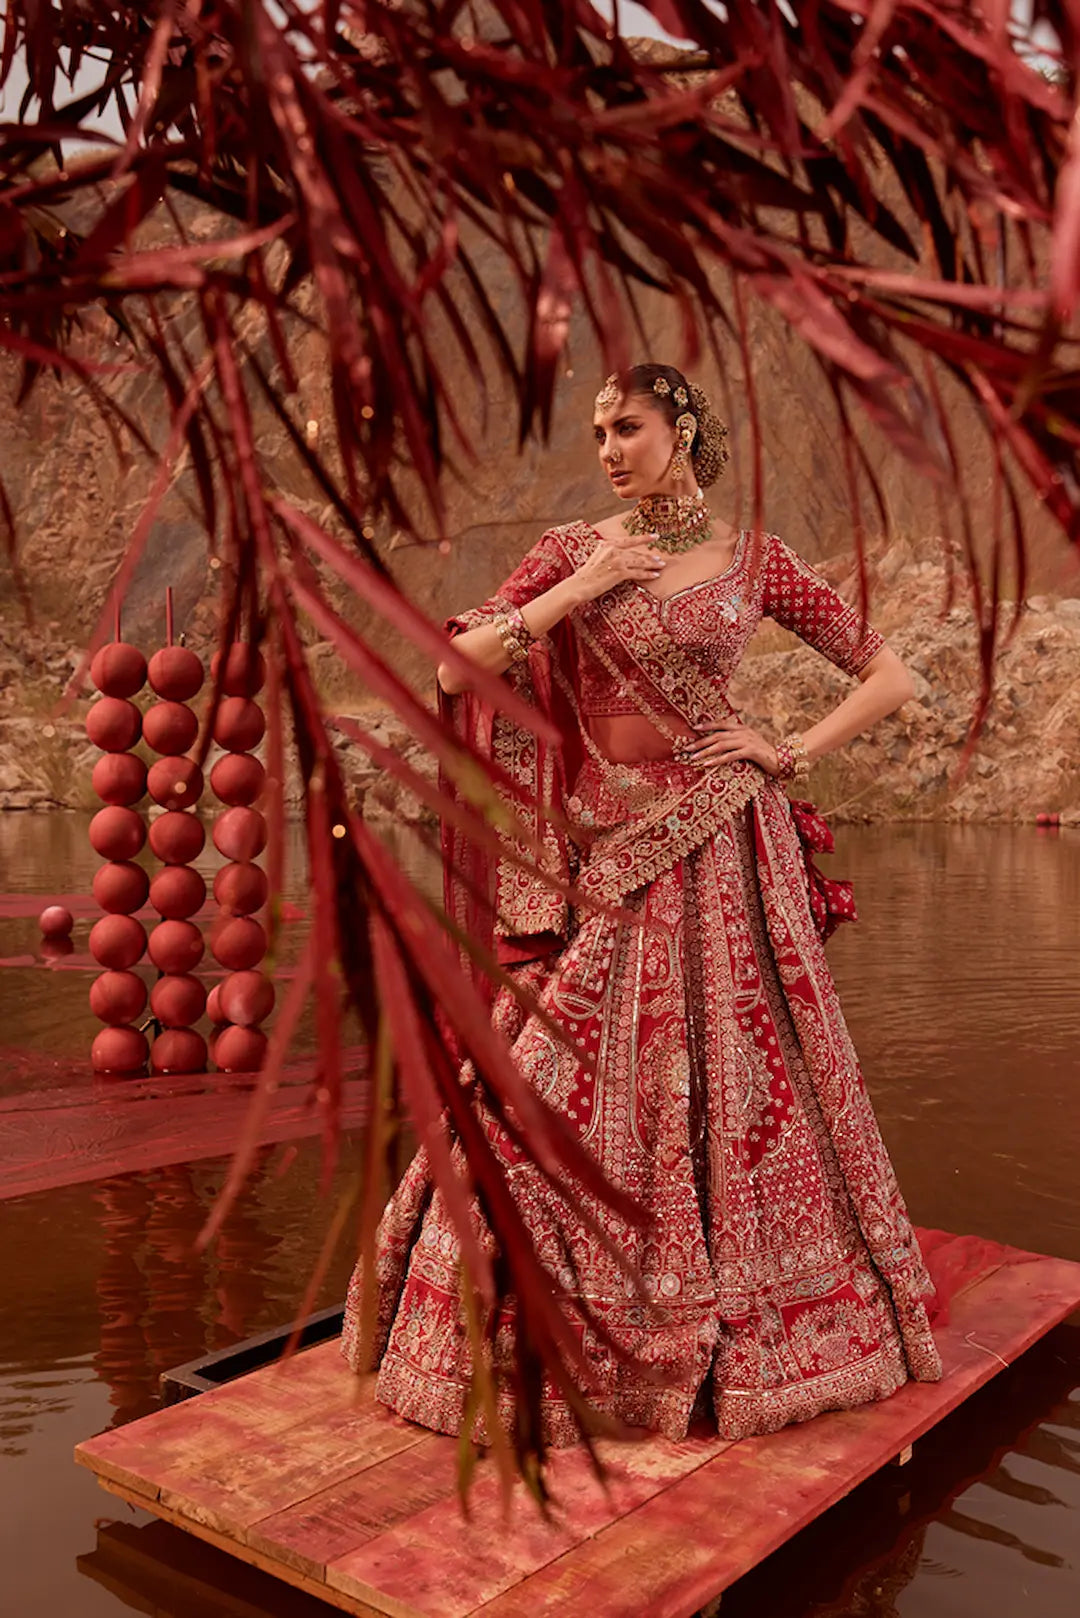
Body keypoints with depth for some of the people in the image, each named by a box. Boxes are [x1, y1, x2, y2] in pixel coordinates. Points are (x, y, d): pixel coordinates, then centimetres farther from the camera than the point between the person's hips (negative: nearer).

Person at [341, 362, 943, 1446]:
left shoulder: (754, 560, 4)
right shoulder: (574, 550, 6)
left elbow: (891, 678, 7)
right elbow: (459, 668, -2)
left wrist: (790, 752, -4)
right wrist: (575, 593, -8)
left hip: (717, 846, 0)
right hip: (608, 848, 1)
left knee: (731, 1081, 6)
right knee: (561, 1088, 1)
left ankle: (761, 1330, 26)